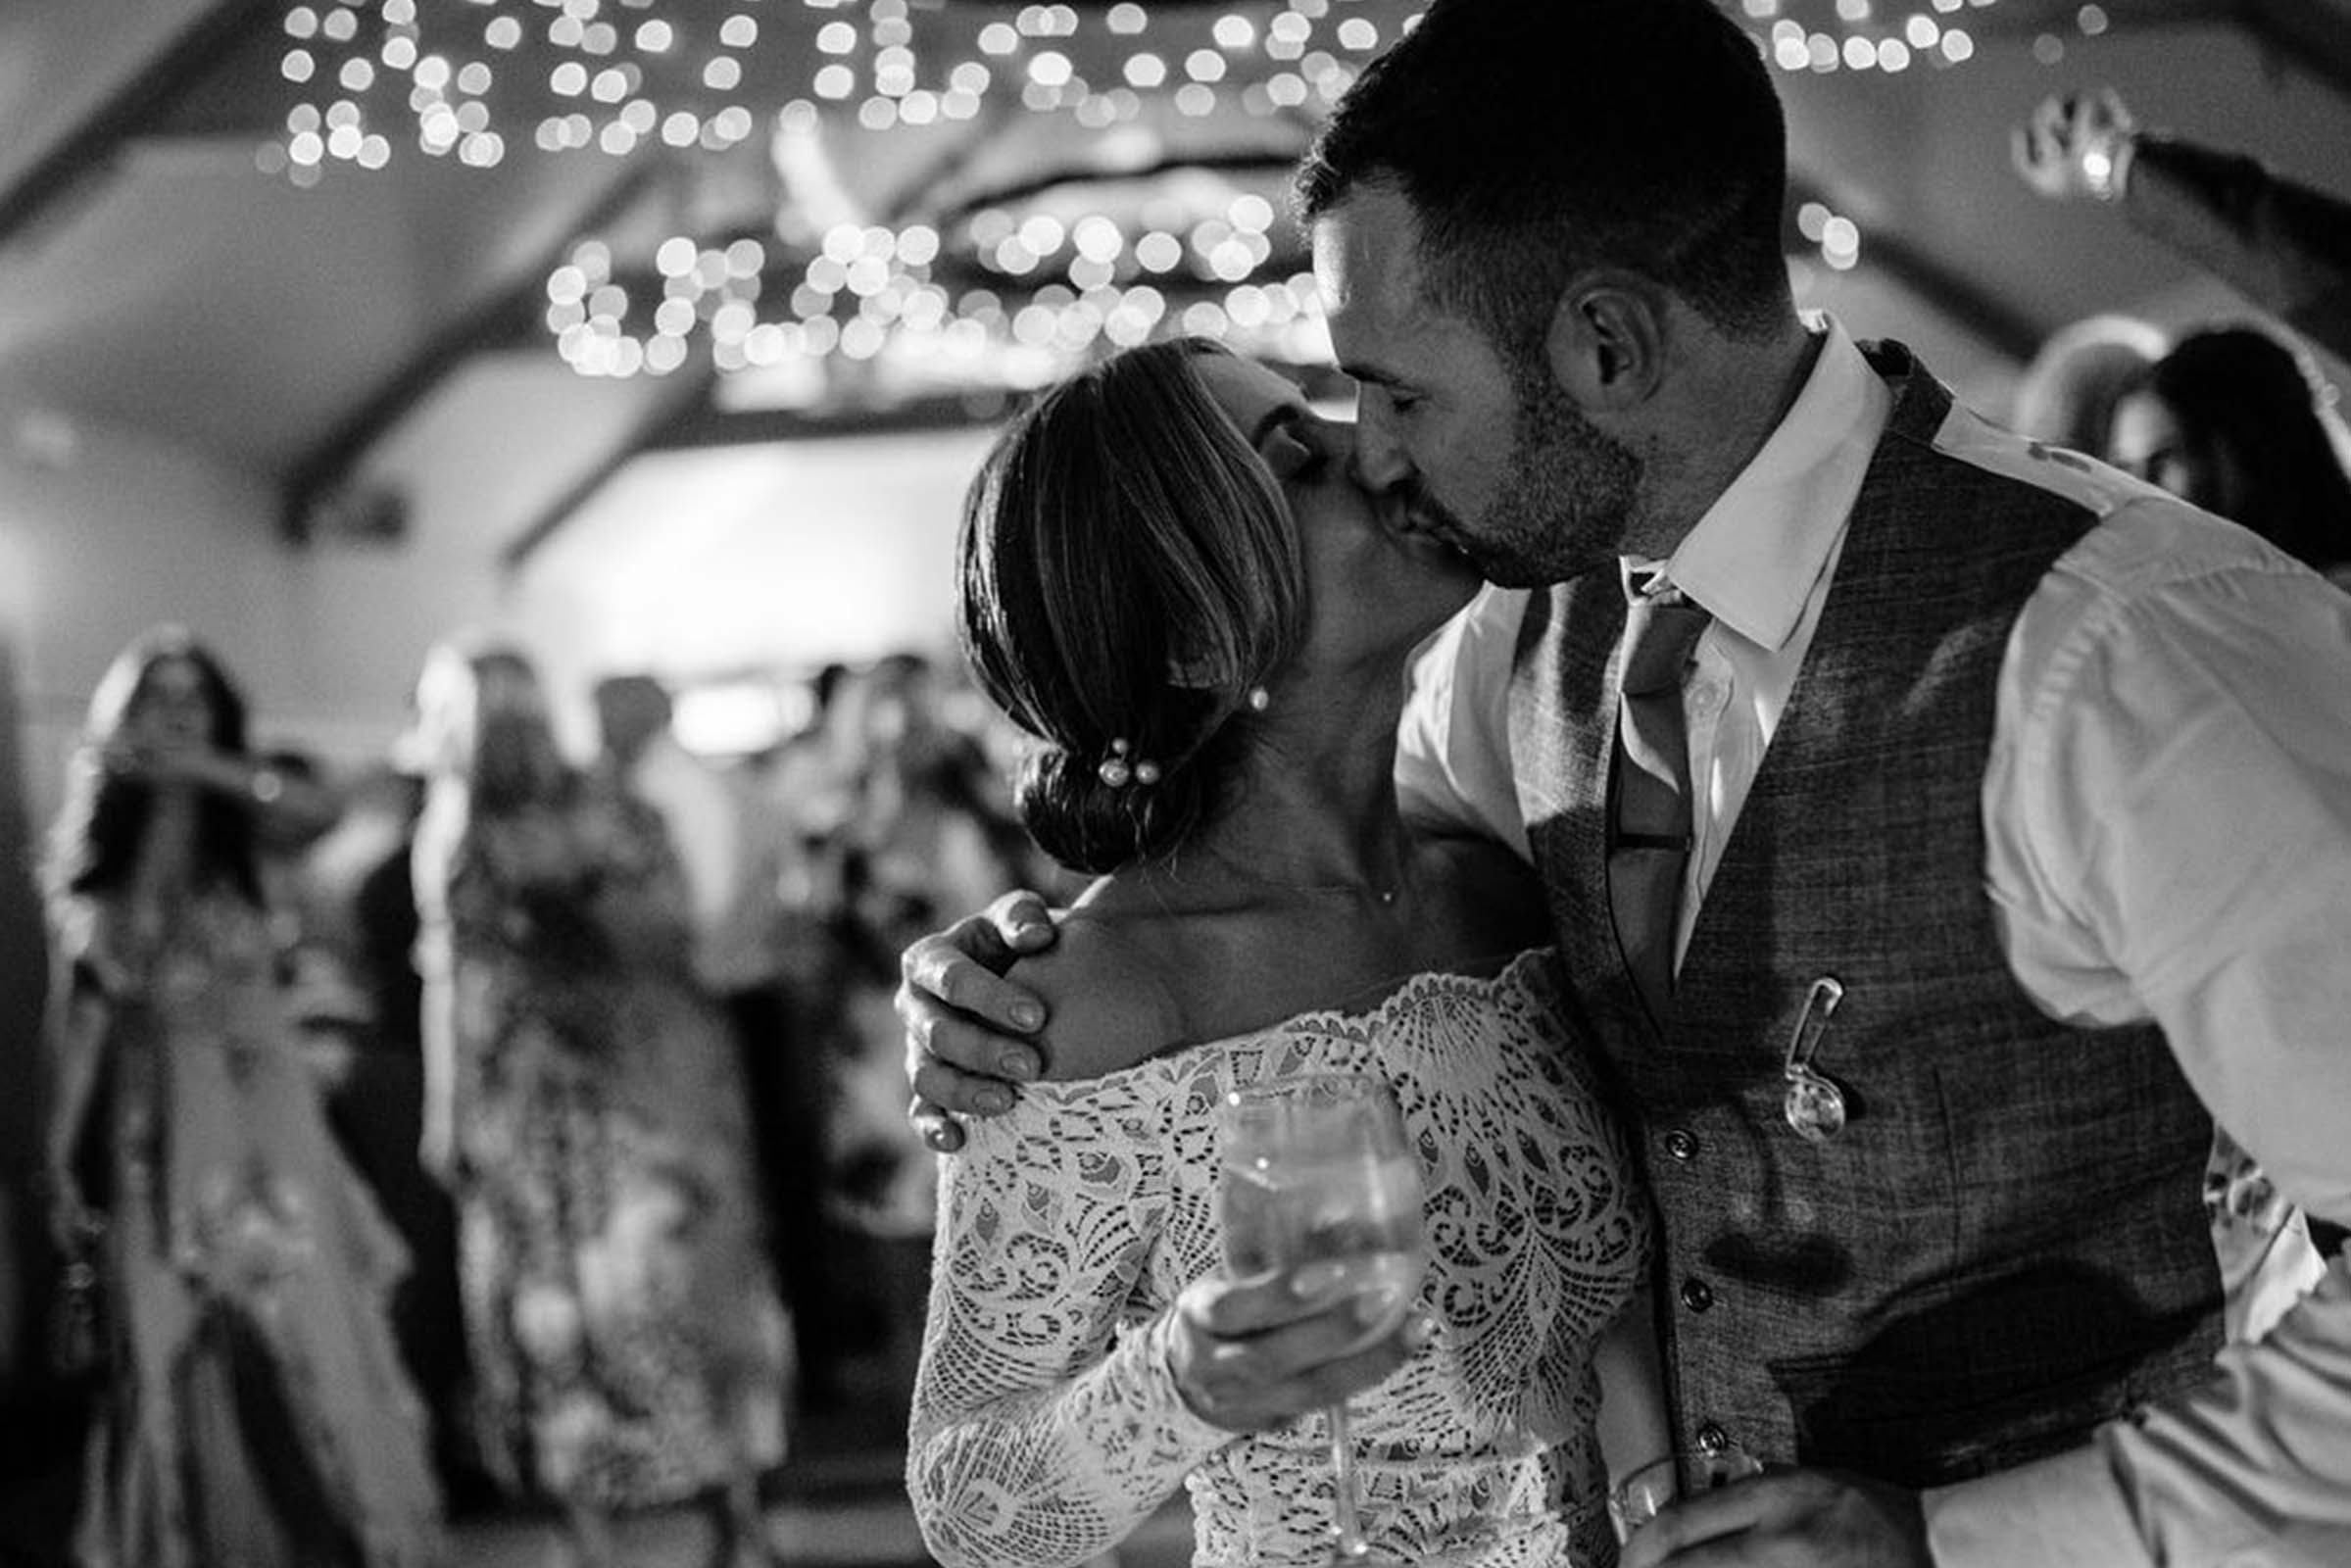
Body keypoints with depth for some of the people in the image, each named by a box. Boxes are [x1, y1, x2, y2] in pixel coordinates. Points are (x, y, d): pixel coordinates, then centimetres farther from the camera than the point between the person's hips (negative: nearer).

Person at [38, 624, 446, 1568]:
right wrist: (67, 1154, 4)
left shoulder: (236, 828, 3)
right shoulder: (86, 848, 7)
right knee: (174, 1341, 2)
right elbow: (78, 1012, 7)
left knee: (296, 1323, -6)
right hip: (152, 1120, 1)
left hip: (256, 1105, -1)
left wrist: (202, 769, -22)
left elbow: (320, 810, -19)